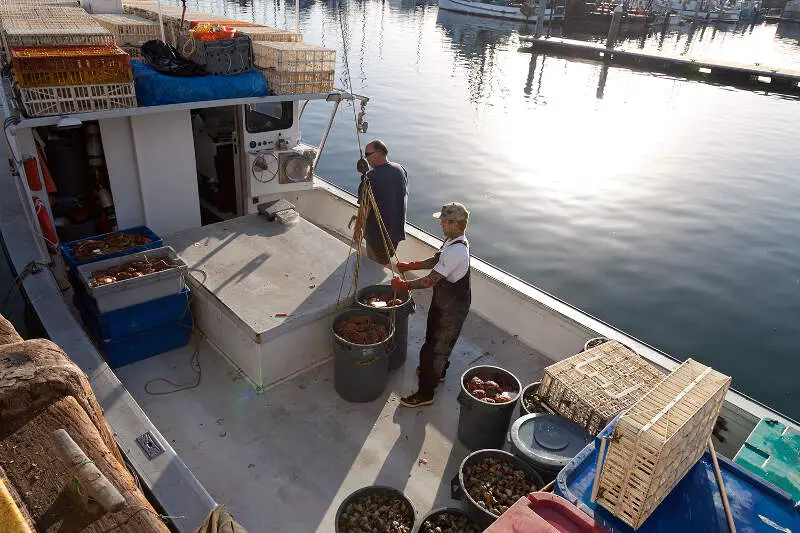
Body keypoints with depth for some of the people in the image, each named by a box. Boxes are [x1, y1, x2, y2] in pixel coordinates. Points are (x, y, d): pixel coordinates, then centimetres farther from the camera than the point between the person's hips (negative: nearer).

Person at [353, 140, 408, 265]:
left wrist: (358, 228, -11)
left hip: (377, 232, -7)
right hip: (397, 229, 7)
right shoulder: (401, 170, -1)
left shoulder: (371, 177, -23)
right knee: (387, 262, 24)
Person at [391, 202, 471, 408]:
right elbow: (436, 260, 14)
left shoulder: (456, 251, -33)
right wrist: (409, 266, 7)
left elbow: (430, 280, -29)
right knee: (438, 341, 28)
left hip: (451, 308, -10)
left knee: (433, 348, 2)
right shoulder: (454, 241, -1)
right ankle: (438, 372, 52)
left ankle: (425, 394, 17)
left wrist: (403, 285, -19)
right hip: (444, 302, 10)